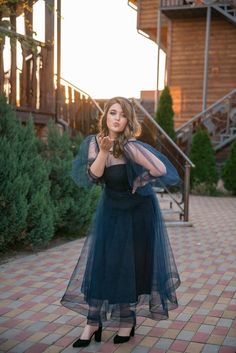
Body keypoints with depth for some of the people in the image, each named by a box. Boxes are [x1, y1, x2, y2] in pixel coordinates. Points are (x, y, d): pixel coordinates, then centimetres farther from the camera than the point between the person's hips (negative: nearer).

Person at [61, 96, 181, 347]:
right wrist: (103, 151, -32)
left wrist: (138, 183, -14)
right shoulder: (93, 142, -7)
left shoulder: (131, 146, -24)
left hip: (138, 211, -4)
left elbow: (161, 170, -31)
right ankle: (93, 322, 8)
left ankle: (128, 321, 17)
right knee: (100, 263, 1)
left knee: (132, 265, 2)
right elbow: (92, 176, -17)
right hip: (110, 210, 4)